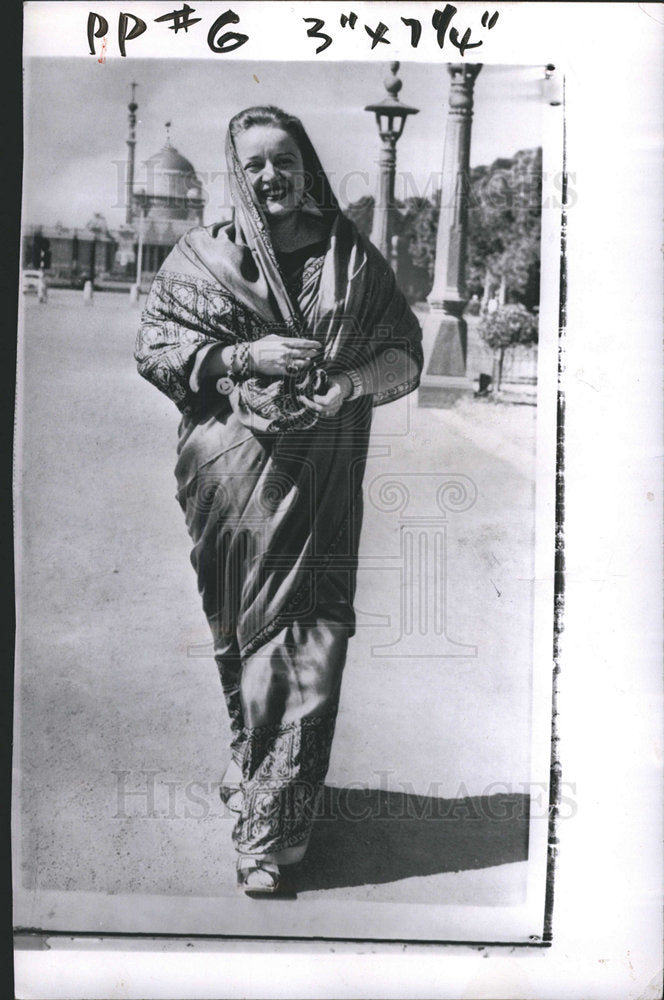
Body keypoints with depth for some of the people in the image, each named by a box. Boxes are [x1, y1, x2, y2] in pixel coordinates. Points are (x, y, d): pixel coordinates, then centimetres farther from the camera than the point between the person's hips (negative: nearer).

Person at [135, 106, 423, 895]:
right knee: (248, 633, 4)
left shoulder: (355, 259, 12)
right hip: (233, 469, 0)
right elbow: (154, 347, 4)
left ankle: (267, 828, 4)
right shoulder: (201, 256, 9)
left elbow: (406, 354, 12)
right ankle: (273, 811, 24)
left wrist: (351, 378, -10)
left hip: (323, 477, 1)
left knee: (314, 642, -6)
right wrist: (245, 357, -10)